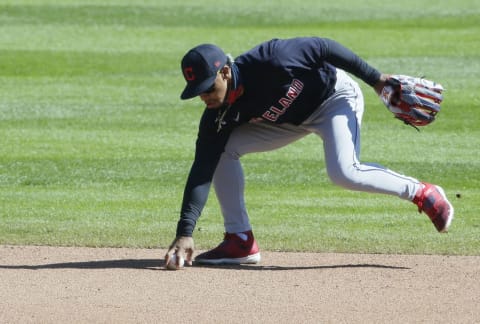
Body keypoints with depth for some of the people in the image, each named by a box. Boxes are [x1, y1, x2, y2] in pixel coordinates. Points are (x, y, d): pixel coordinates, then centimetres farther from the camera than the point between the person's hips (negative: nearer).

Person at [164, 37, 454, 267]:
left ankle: (422, 194, -10)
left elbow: (322, 47, -24)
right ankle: (240, 241, -2)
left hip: (335, 96, -6)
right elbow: (202, 171, -21)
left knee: (344, 173, -29)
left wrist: (375, 78, -18)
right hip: (294, 120, 6)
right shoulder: (217, 118, -20)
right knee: (223, 150, -8)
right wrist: (185, 233, -29)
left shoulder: (267, 62, -36)